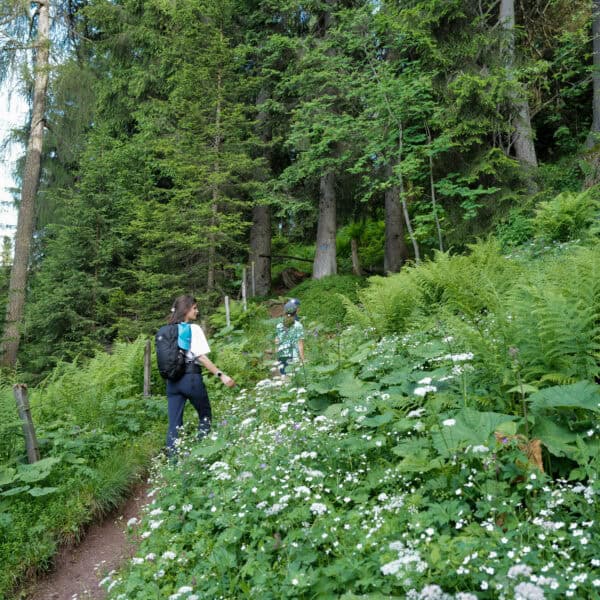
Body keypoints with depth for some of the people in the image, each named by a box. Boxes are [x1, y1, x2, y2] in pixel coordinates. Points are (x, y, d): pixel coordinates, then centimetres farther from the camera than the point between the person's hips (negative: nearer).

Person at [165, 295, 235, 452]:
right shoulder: (194, 329, -8)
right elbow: (201, 357, -14)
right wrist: (221, 375, -15)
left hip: (172, 379, 5)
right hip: (191, 377, -5)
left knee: (174, 423, 5)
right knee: (205, 415, 14)